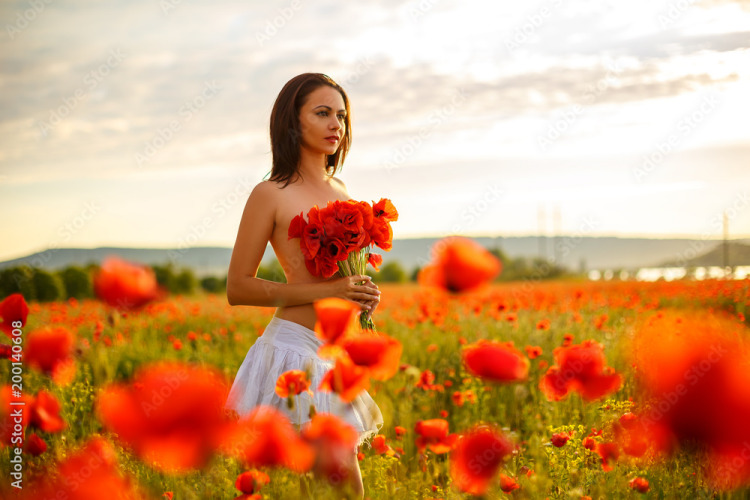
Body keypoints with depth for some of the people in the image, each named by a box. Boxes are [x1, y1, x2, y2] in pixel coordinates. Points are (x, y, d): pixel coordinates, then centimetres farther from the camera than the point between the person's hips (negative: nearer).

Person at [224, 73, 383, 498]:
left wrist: (366, 295, 2)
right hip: (297, 347, -7)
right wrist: (324, 291, -17)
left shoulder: (341, 192, 13)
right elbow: (237, 288, -9)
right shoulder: (271, 195, -7)